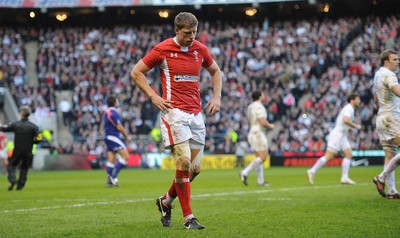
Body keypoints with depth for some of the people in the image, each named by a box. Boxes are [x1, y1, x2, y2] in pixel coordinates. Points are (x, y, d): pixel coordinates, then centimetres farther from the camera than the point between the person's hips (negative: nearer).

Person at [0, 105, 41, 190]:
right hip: (28, 152, 1)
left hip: (17, 151, -1)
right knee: (24, 168, 16)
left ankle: (12, 180, -10)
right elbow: (38, 139, -10)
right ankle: (20, 185, 13)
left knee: (11, 165, 13)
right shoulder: (33, 126, -8)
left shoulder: (15, 124, -9)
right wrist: (31, 142, 8)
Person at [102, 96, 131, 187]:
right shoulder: (113, 112, -14)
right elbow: (119, 127, -15)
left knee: (111, 159, 7)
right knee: (125, 156, -10)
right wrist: (127, 136, -4)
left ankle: (109, 180, 3)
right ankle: (113, 176, -16)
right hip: (113, 137, -10)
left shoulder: (106, 112, 16)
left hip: (107, 137, 10)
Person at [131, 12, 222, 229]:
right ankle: (188, 217, -8)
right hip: (175, 112, -5)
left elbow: (215, 71, 26)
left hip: (196, 113, 5)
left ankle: (166, 201, 27)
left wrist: (216, 97, 12)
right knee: (184, 162, -15)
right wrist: (153, 96, -7)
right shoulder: (163, 49, -5)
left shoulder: (200, 49, 8)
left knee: (195, 167, 4)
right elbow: (136, 72, 2)